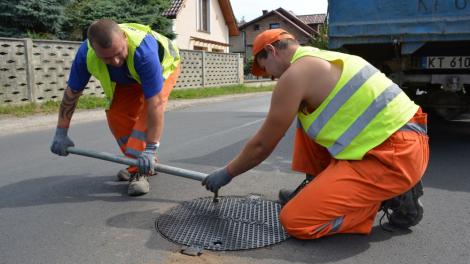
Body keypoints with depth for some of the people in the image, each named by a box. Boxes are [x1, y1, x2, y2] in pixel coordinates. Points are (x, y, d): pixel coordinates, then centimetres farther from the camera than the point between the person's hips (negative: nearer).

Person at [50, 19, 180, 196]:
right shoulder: (86, 54, -31)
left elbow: (156, 103, -46)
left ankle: (140, 171, -21)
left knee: (149, 109, -28)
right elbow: (72, 92, -17)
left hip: (164, 66, -5)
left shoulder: (144, 51, -47)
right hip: (129, 77, 5)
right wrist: (61, 133, -12)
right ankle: (137, 162, 10)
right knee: (115, 113, -9)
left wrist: (150, 149, -46)